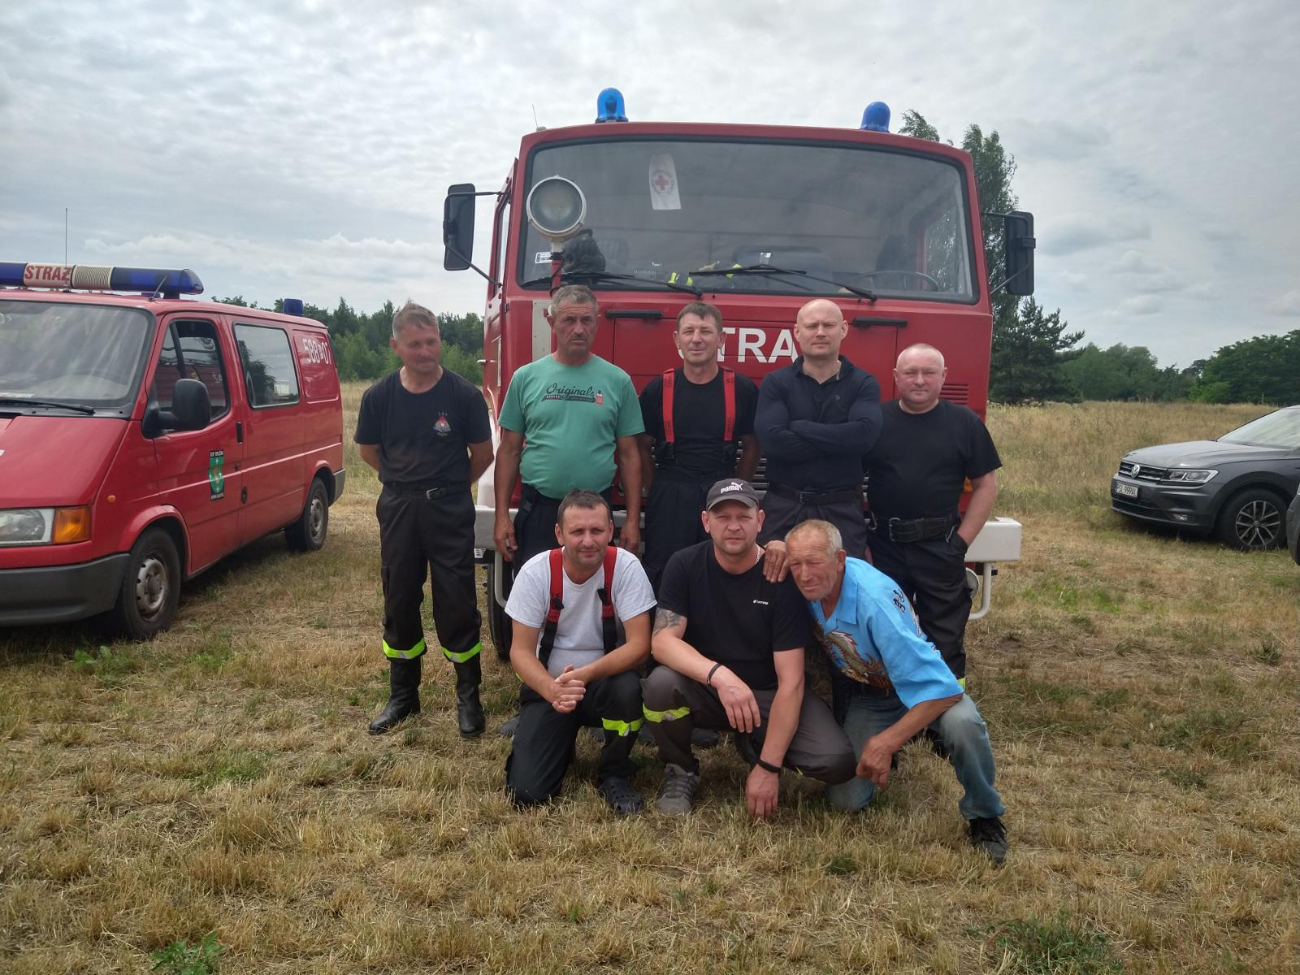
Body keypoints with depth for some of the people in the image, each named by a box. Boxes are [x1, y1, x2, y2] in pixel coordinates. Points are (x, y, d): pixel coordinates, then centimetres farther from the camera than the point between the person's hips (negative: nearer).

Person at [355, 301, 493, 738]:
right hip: (397, 508, 3)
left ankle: (468, 695, 14)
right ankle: (402, 694, 25)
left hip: (450, 509, -3)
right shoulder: (379, 396, -2)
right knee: (399, 602, 11)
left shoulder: (464, 394, -9)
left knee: (456, 603, 1)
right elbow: (368, 450, 13)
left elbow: (482, 453, 1)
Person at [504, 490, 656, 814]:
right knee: (526, 791, -17)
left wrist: (585, 674, -36)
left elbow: (639, 645, -20)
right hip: (548, 685, 0)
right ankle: (563, 742, 19)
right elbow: (520, 651, -12)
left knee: (628, 688, -36)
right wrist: (553, 690, -33)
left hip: (605, 681, 0)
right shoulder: (536, 572, -14)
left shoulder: (626, 566, -17)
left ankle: (615, 775, -6)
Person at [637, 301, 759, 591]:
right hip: (668, 500, 0)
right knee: (662, 578, 2)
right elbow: (643, 447, 10)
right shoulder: (658, 389, 2)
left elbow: (751, 447, 10)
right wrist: (658, 491, 6)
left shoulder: (742, 389, 1)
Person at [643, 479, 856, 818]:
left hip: (766, 692, 0)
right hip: (704, 689, 0)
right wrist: (719, 675, -39)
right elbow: (662, 640, -20)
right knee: (661, 683, -33)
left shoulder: (781, 577, -16)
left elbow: (790, 681, -19)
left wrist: (768, 767, -25)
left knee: (837, 761, -23)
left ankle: (753, 746, 10)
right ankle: (681, 770, -2)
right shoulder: (684, 565, -10)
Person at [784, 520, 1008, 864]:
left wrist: (886, 743, -38)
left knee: (961, 723, -39)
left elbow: (946, 690, -37)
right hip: (868, 694, 5)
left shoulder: (875, 600, -37)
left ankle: (984, 816, -10)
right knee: (845, 799, -10)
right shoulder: (810, 585, -20)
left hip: (924, 688, -4)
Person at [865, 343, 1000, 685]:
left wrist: (961, 541, -6)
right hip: (883, 547, 1)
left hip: (940, 549, -1)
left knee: (945, 637, 7)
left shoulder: (965, 423, 1)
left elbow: (986, 486, 3)